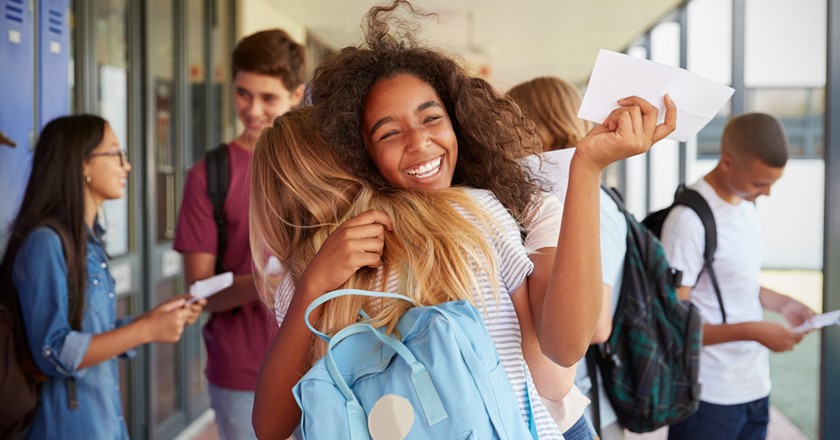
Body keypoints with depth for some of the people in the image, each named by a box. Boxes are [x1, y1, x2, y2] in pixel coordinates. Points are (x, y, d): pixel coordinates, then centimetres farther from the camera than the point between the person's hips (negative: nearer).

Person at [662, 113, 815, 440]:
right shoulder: (689, 220, -20)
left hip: (755, 388, 7)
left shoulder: (746, 205, 6)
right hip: (709, 398, -7)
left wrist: (781, 303, 4)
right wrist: (753, 331, -22)